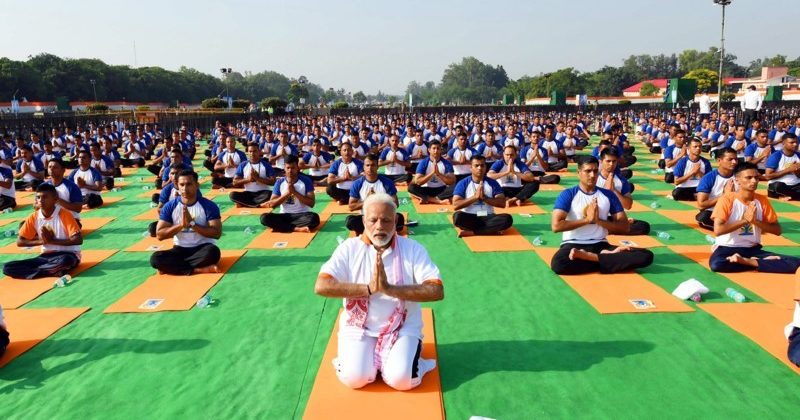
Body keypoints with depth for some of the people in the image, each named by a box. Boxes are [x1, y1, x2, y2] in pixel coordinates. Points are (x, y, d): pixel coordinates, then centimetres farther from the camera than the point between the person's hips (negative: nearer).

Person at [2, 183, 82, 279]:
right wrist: (41, 241, -10)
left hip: (67, 254, -5)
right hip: (46, 256, 5)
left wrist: (52, 240, -17)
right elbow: (19, 242, 6)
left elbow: (78, 240, -19)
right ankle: (53, 270, -20)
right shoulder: (33, 218, 1)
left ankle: (32, 271, -14)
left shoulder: (65, 214, -13)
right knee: (8, 268, -11)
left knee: (64, 261, -42)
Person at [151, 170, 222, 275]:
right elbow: (159, 235, -5)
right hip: (180, 249, 2)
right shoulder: (169, 207, -2)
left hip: (202, 248, -2)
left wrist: (192, 224, -21)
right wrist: (181, 224, -20)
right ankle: (200, 269, -26)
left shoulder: (209, 205, -8)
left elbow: (217, 233, -14)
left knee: (213, 252, -37)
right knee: (155, 258, -25)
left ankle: (173, 266, -19)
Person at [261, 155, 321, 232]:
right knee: (264, 217, -25)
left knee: (314, 218, -35)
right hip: (285, 215, 2)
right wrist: (287, 193, -14)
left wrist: (295, 192, -17)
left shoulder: (306, 180, -3)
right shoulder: (279, 182, 3)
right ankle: (297, 228, -27)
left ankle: (282, 226, -25)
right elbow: (272, 204, -2)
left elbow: (311, 203, -9)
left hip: (302, 215, -2)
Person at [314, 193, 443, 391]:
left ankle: (408, 357, 10)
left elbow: (437, 291, -16)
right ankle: (356, 356, 12)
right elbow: (321, 286, -15)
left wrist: (390, 288, -26)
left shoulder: (413, 248, -5)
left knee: (401, 379, -23)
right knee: (354, 378, -21)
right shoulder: (350, 248, -4)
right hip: (359, 327, 1)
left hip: (402, 328, 0)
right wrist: (368, 288, -23)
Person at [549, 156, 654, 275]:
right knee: (558, 263, -40)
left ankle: (590, 257, -17)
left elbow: (625, 227, 6)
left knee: (646, 256, -17)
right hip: (574, 245, -3)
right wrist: (587, 219, -11)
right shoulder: (568, 195, -1)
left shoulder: (608, 195, 10)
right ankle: (608, 256, -18)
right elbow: (556, 226, -13)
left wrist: (598, 220, -9)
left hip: (601, 245, 4)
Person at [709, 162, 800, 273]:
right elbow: (718, 230, -19)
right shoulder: (727, 199, -10)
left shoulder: (762, 200, 4)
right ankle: (755, 261, -13)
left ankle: (746, 261, -10)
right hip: (728, 247, -3)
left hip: (753, 249, 3)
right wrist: (745, 219, -17)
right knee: (716, 264, -38)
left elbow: (777, 230, 3)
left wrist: (755, 220, -13)